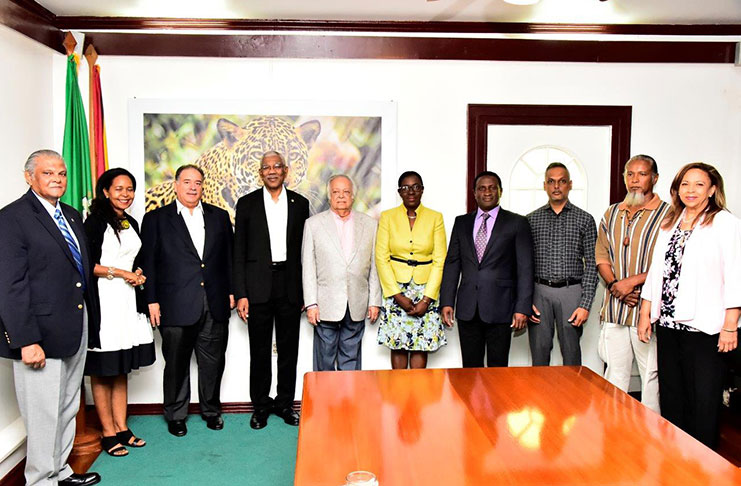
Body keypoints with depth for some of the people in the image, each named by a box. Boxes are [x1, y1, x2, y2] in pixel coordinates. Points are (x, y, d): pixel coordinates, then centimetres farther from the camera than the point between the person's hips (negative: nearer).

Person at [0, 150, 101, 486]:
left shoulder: (72, 216, 13)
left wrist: (90, 325, 10)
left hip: (77, 330, 8)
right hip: (41, 334, -8)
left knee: (67, 409, 19)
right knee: (44, 415, 4)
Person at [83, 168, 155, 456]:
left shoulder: (132, 224, 15)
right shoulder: (96, 222, -6)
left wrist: (138, 276, 4)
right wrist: (120, 273, -11)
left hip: (127, 301, 7)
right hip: (102, 301, -7)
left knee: (121, 370, 12)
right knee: (102, 371, 2)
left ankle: (122, 429, 20)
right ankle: (109, 433, 11)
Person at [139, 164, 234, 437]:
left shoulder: (219, 217, 11)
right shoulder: (156, 218, 4)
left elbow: (229, 257, 12)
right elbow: (148, 262, 0)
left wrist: (231, 292, 6)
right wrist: (152, 300, -5)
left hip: (215, 304, 3)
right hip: (177, 306, -2)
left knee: (213, 363, 11)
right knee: (176, 364, 8)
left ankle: (211, 410, 29)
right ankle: (176, 415, 25)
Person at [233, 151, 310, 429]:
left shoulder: (300, 203, 7)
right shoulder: (247, 204, 3)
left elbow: (305, 249, 8)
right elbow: (239, 252, 1)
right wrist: (240, 294, -6)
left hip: (290, 286, 2)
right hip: (258, 287, -1)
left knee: (288, 349, 9)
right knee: (260, 351, 6)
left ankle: (285, 403, 24)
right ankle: (261, 405, 21)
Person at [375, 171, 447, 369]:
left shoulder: (435, 218, 3)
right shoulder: (388, 217, 2)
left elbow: (440, 261, -1)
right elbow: (381, 258, -2)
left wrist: (427, 299, -9)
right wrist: (398, 296, -9)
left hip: (426, 290, 0)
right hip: (395, 290, 0)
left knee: (422, 345, 2)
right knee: (397, 344, 3)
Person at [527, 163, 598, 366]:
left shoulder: (585, 219, 5)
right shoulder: (532, 219, 8)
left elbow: (591, 264, 1)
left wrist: (585, 304, -7)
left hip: (571, 291, -1)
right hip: (539, 292, 1)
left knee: (571, 353, 4)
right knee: (539, 353, 5)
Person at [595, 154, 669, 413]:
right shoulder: (611, 214, 13)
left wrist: (633, 281, -15)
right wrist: (614, 285, -3)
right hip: (614, 308, 5)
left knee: (652, 375, 3)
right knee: (614, 373, 12)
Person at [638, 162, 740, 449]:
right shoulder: (669, 224, 14)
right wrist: (645, 314, 12)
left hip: (705, 328, -6)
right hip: (668, 325, 6)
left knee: (703, 402, 2)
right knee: (671, 398, 14)